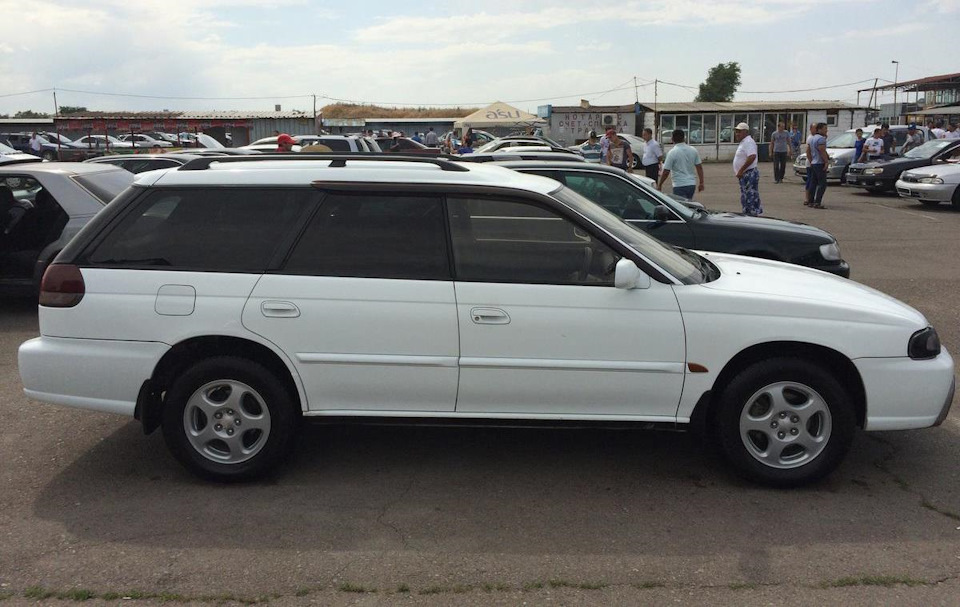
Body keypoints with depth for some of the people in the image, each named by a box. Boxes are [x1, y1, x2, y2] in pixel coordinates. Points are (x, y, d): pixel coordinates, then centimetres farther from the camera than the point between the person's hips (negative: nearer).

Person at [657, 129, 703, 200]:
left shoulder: (672, 152, -12)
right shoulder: (693, 150, 5)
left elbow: (666, 172, -12)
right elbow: (699, 167, 6)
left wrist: (659, 185, -1)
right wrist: (701, 183, 12)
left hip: (679, 186, -6)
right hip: (692, 184, 6)